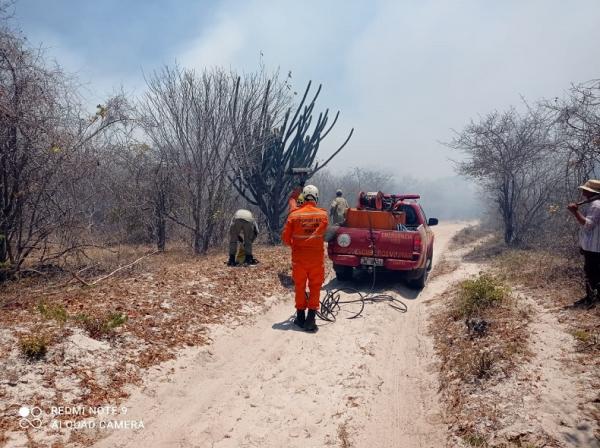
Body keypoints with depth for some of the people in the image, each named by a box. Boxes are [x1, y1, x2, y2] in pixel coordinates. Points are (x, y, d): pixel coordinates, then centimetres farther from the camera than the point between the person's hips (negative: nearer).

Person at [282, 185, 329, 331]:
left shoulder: (294, 215, -9)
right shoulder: (323, 215, -7)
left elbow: (285, 238, -5)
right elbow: (324, 232, 6)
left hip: (298, 257, 0)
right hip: (317, 257, 0)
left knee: (300, 287, 14)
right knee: (315, 288, 10)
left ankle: (300, 318, 23)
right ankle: (310, 320, 9)